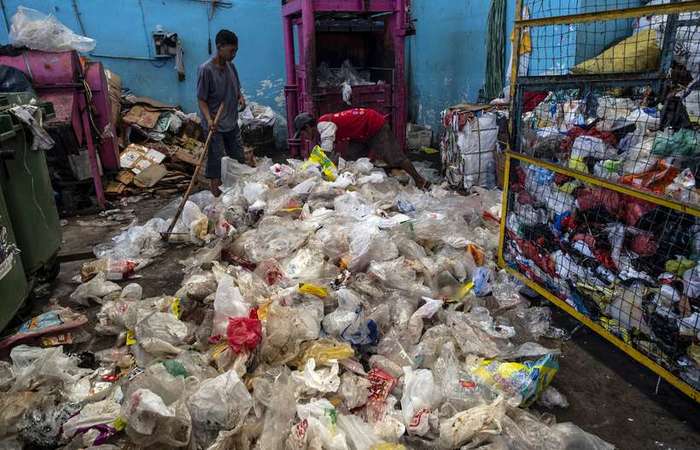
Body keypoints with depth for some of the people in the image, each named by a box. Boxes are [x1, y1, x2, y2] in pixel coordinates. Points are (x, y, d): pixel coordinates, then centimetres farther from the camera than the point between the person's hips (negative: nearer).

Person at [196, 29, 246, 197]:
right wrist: (208, 119, -27)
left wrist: (240, 97, -5)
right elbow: (201, 99, -13)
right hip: (215, 125, -7)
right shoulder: (206, 69, -16)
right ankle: (216, 188, 14)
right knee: (216, 158, 0)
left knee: (238, 157, 13)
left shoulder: (230, 66, 4)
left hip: (232, 122, 7)